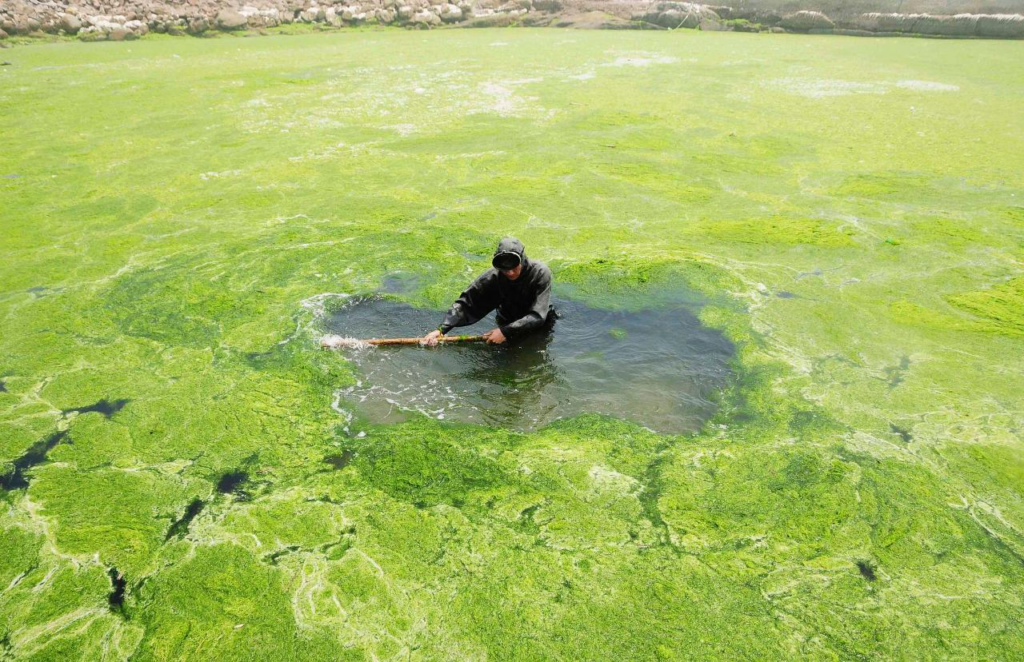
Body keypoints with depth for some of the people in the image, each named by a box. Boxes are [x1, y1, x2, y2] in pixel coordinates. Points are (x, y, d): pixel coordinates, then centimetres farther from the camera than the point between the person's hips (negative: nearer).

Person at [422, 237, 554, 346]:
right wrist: (441, 329, -36)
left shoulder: (540, 273, -28)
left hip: (539, 327, -2)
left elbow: (538, 316, -34)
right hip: (507, 324, 2)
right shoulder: (493, 277, -22)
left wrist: (506, 331, -42)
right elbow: (466, 304, -23)